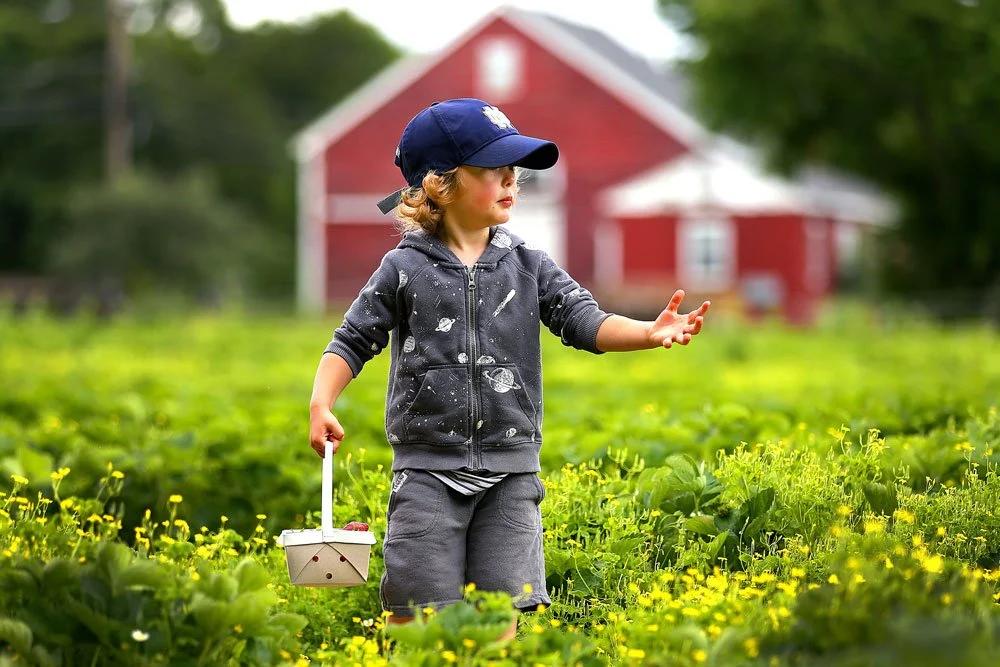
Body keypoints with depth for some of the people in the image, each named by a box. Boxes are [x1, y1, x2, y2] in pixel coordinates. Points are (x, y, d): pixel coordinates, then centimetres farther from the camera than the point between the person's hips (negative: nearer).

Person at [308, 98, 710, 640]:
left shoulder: (528, 266, 6)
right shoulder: (404, 269, 0)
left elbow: (585, 322, -5)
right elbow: (352, 343, 4)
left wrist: (651, 332, -23)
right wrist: (321, 404, -11)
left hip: (508, 472, 2)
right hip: (428, 471, -2)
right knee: (417, 614, -2)